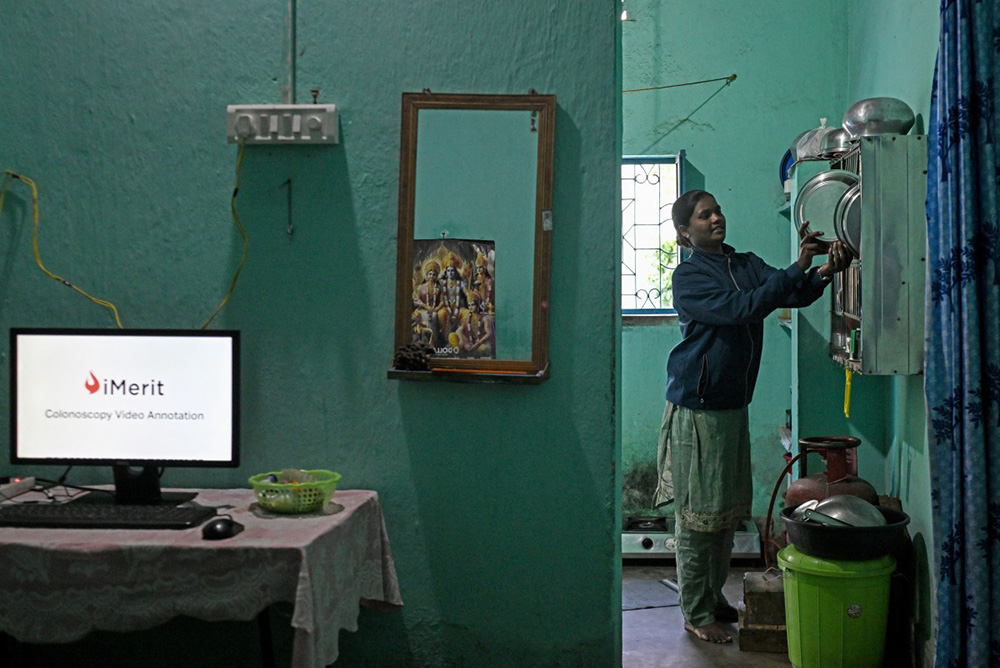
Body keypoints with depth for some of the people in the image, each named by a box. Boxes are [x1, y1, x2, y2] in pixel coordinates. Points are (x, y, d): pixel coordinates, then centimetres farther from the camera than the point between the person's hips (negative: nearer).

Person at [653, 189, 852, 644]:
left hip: (734, 406, 7)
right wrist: (797, 268, -26)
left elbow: (792, 295, -5)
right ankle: (696, 614, 12)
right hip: (696, 409, -6)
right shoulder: (688, 276, -10)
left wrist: (823, 273, -25)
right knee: (698, 513, 0)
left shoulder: (747, 265, 9)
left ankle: (714, 596, 31)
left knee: (728, 511, 15)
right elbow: (739, 308, -23)